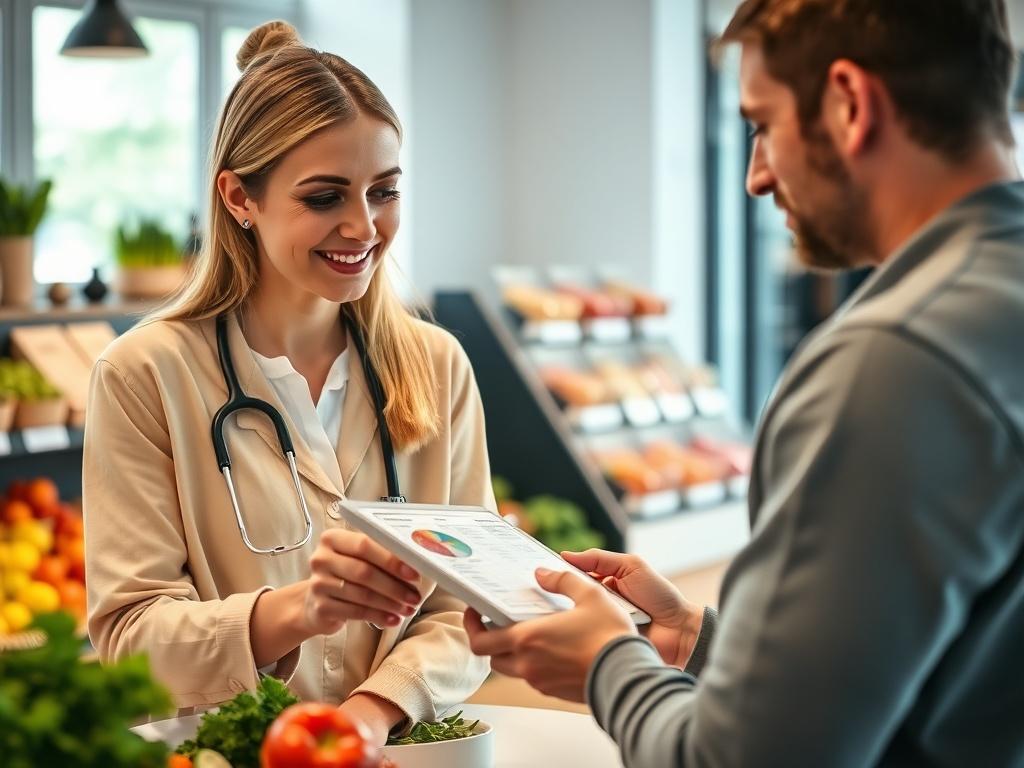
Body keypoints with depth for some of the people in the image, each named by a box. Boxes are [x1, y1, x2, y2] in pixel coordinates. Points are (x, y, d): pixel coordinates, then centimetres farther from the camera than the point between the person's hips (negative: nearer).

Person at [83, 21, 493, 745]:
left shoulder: (436, 366, 5)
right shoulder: (144, 374, -5)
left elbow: (468, 606, 2)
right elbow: (129, 633, -9)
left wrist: (374, 709, -16)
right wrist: (295, 610, -26)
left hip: (400, 745, 3)